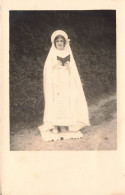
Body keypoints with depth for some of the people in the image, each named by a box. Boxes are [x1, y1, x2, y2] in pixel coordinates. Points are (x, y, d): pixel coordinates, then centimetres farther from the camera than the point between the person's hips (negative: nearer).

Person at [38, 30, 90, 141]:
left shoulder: (68, 54, 12)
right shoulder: (52, 55, 6)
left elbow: (74, 71, 11)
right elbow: (47, 70, 1)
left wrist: (70, 68, -9)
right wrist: (54, 67, -16)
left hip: (67, 84, 2)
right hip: (55, 83, -2)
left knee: (68, 103, -2)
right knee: (56, 105, -7)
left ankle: (68, 128, 6)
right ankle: (55, 130, -3)